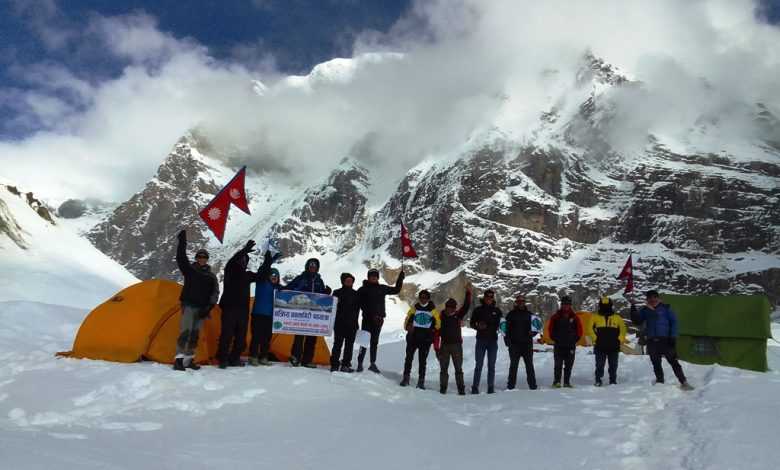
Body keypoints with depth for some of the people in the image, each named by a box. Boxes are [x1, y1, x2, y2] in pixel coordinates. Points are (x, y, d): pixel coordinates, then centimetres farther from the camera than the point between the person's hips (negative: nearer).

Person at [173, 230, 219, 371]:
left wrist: (209, 307, -5)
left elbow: (215, 293, 7)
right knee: (185, 331, -14)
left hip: (202, 308, 4)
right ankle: (179, 359, -13)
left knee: (195, 334, 8)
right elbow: (181, 258, -10)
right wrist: (182, 242, -18)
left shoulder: (211, 276, 10)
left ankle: (189, 359, 16)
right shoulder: (190, 269, 4)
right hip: (189, 306, -4)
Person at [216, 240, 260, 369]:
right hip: (229, 308, -5)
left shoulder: (248, 275, 16)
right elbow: (231, 261, -19)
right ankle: (222, 359, 2)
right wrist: (243, 251, -34)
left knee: (241, 337, 6)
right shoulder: (230, 270, 1)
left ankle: (234, 359, 16)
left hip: (243, 310, 5)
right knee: (227, 335, -7)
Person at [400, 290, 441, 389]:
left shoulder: (433, 311, 7)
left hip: (426, 340, -1)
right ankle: (406, 378, 7)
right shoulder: (414, 309, 10)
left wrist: (433, 331, -5)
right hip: (413, 337, 1)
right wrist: (408, 327, -9)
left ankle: (421, 381, 4)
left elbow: (438, 324, 11)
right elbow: (407, 321, 12)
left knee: (422, 360, 0)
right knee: (409, 358, -1)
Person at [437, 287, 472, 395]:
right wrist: (436, 345, 0)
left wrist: (468, 294, -18)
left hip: (456, 345, 0)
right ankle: (443, 388, 15)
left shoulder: (458, 315, 2)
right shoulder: (441, 316, 1)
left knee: (458, 369, 2)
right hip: (444, 345, 1)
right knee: (443, 369, 8)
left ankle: (461, 389, 5)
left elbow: (466, 306, -8)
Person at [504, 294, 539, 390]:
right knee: (513, 365, 2)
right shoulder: (511, 314, 6)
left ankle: (532, 385, 9)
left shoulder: (529, 314, 10)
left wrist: (533, 332, -7)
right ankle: (511, 385, 6)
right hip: (514, 344, -1)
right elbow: (506, 328, 5)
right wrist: (507, 340, -6)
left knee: (529, 365, 4)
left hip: (527, 344, 1)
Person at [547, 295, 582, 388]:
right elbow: (550, 328, 6)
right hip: (558, 345, -1)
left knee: (569, 365, 6)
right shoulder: (556, 316, 2)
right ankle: (556, 381, 3)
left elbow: (579, 330, 10)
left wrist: (575, 339, 3)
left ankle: (567, 382, 13)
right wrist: (555, 338, 0)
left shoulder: (575, 317, 5)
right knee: (558, 364, -3)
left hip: (570, 346, 1)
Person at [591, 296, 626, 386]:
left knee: (613, 365, 7)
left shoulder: (617, 317, 6)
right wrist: (594, 339, -3)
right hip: (600, 346, -1)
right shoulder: (595, 317, 2)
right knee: (599, 365, -1)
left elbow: (623, 329, 12)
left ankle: (613, 381, 18)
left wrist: (620, 340, 1)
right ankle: (598, 381, 7)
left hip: (614, 347, 1)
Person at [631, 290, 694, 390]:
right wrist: (633, 311, -9)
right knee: (656, 364, 10)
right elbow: (637, 321, 6)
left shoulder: (665, 308, 2)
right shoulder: (644, 310, 10)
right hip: (652, 341, 3)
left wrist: (673, 336, -8)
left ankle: (684, 382, 0)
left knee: (673, 361, -5)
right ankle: (660, 381, 21)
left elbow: (674, 321, 0)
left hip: (665, 340, -3)